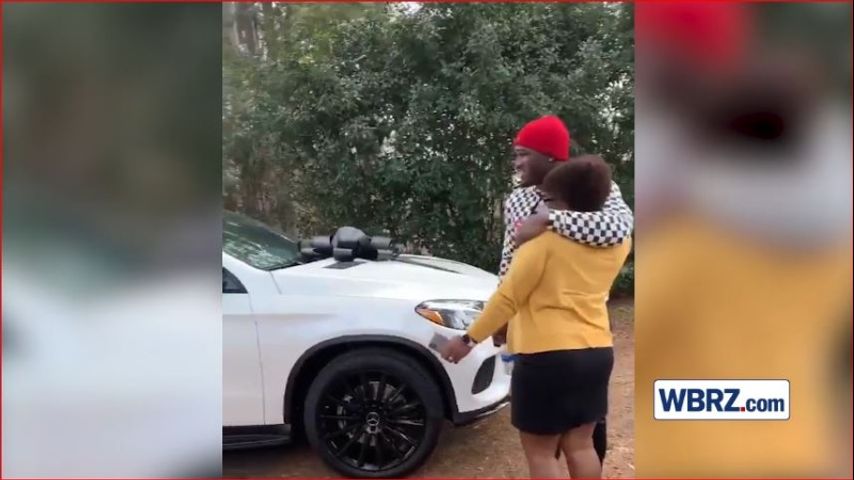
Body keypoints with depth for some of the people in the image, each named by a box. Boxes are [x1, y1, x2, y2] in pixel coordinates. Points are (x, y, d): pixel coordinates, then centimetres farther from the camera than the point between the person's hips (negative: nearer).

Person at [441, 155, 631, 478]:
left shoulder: (545, 239, -14)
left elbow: (508, 297, -14)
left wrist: (469, 338, -5)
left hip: (548, 355, -7)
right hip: (597, 352, 7)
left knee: (539, 452, 7)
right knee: (580, 445, 19)